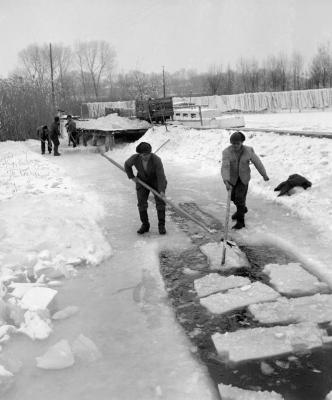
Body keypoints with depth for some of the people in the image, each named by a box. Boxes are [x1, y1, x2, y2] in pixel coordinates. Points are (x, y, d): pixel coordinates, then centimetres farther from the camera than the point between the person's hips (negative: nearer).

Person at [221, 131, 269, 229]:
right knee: (233, 197, 19)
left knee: (239, 198, -13)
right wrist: (226, 181, -42)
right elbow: (225, 167, -29)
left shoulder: (248, 150, -14)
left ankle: (240, 221, -3)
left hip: (243, 178, -2)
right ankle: (243, 209, 49)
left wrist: (264, 175, 7)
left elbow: (257, 162, -2)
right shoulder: (227, 152, -19)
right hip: (232, 178, 2)